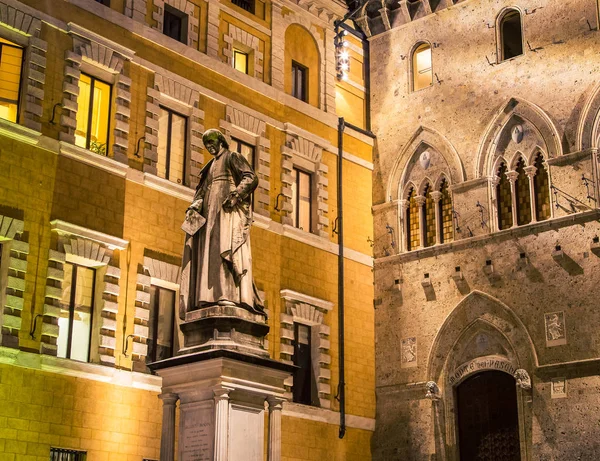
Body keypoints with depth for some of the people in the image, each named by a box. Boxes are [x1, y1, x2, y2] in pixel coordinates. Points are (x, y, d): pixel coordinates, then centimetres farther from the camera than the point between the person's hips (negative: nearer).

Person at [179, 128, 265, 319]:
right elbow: (202, 190, 20)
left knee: (227, 248, -21)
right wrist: (194, 206, 1)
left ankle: (232, 296, -31)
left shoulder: (233, 157, 8)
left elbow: (251, 178, -7)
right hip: (212, 212, 8)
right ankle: (211, 296, -13)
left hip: (229, 210, -8)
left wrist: (235, 195, -22)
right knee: (210, 251, -5)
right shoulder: (211, 166, 30)